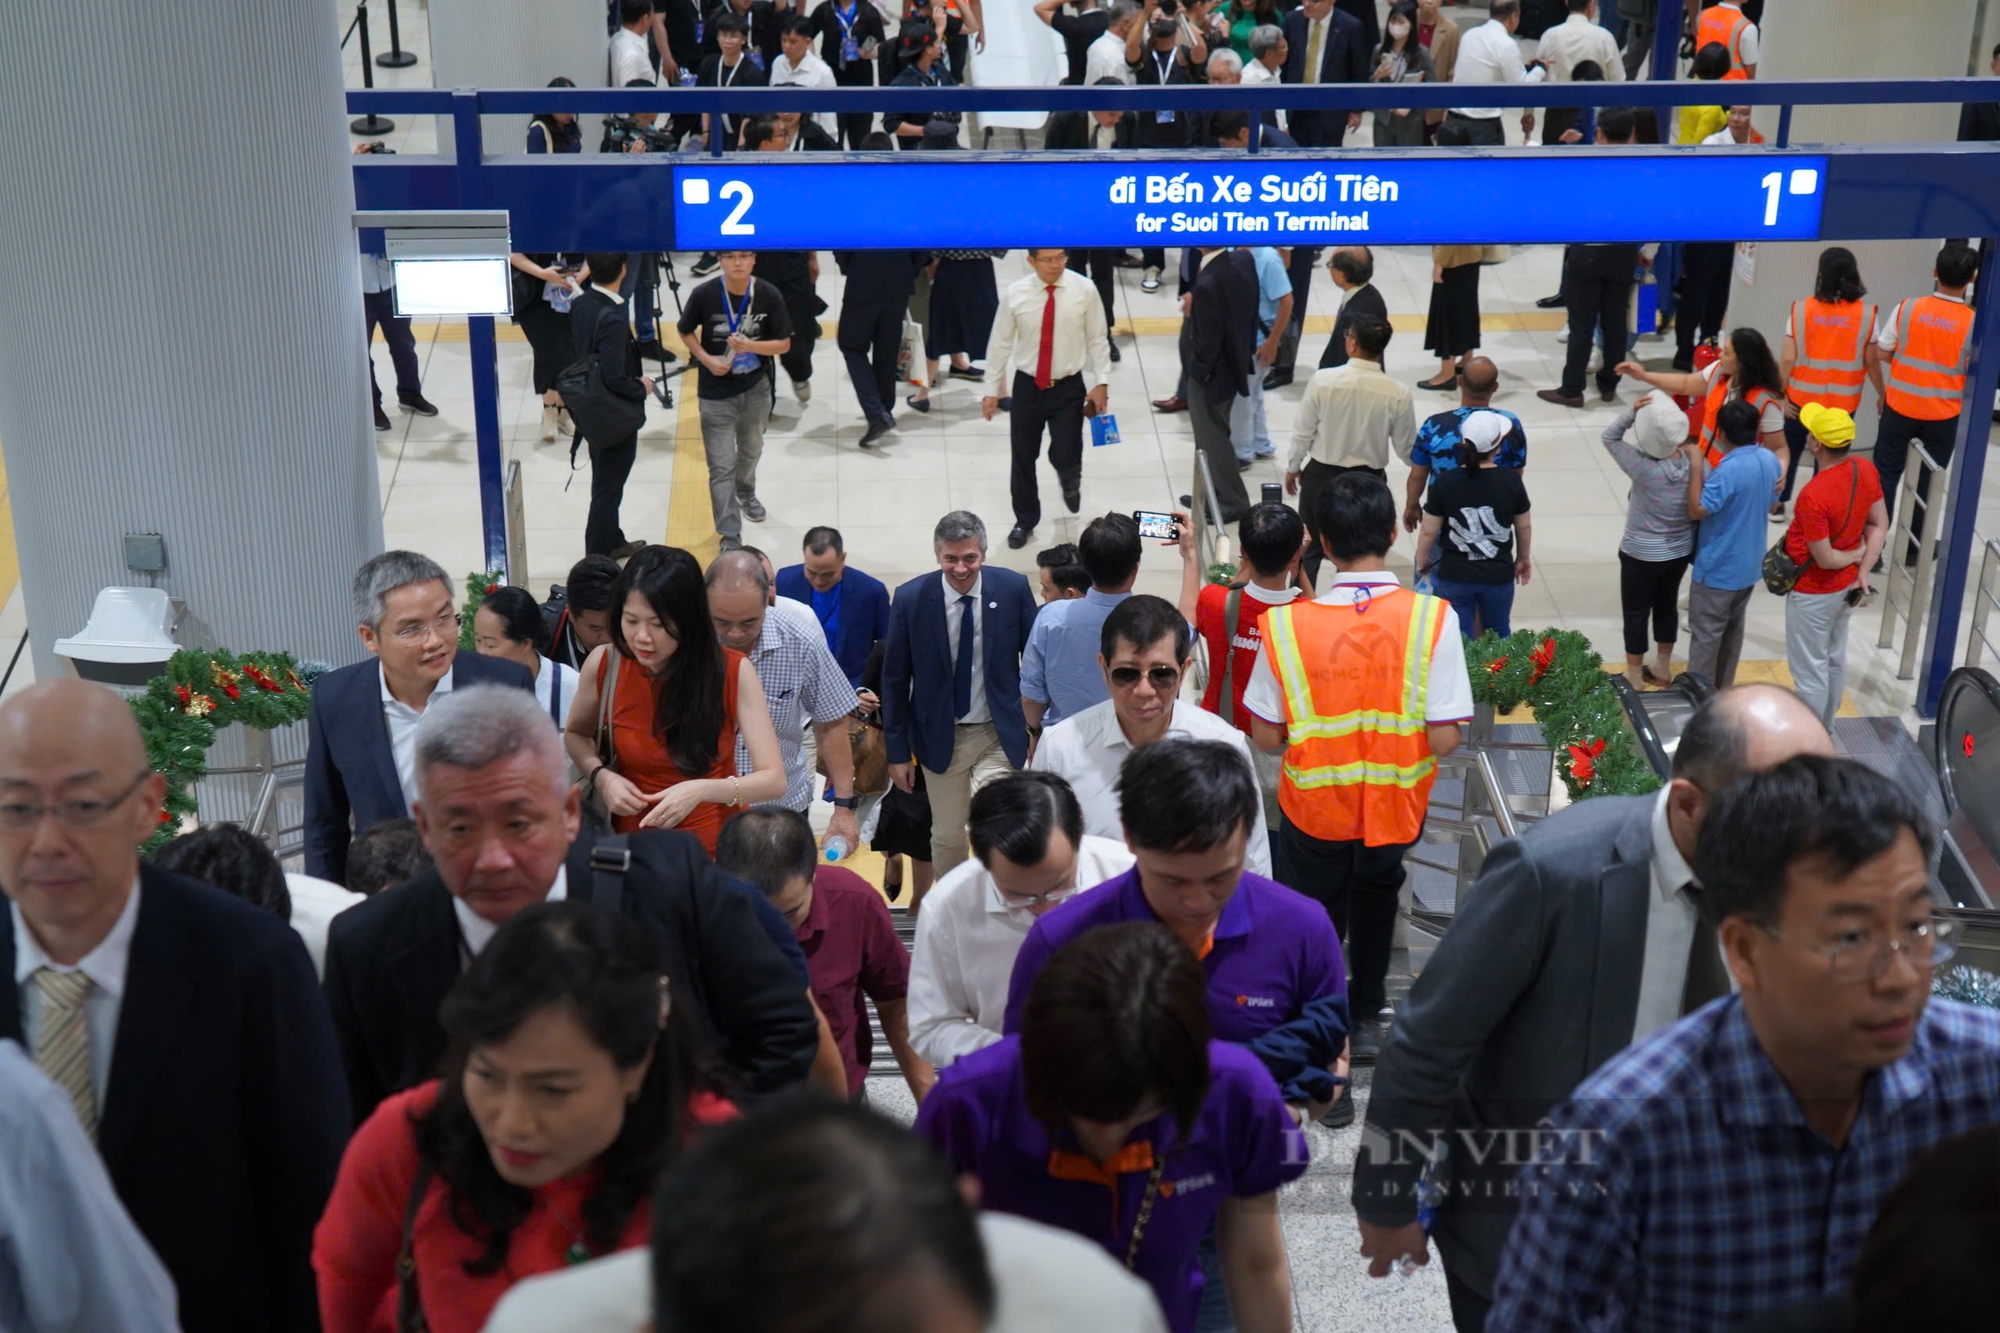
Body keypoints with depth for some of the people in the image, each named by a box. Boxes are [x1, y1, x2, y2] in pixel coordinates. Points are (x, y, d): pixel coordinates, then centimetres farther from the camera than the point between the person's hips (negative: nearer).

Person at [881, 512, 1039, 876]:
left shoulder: (1013, 589, -11)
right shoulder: (910, 598, -11)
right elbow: (894, 678, -3)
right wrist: (898, 751, -1)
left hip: (1000, 735, -1)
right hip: (941, 737, 1)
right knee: (947, 838, 15)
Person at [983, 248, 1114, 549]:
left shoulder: (1084, 290, -10)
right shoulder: (1014, 294, -9)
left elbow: (1098, 339, -2)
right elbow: (999, 344, -1)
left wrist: (1101, 382, -6)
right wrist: (991, 390, 1)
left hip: (1069, 387, -1)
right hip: (1027, 386, 1)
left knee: (1066, 457, -6)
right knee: (1023, 458, 10)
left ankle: (1069, 481, 35)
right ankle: (1024, 520, 33)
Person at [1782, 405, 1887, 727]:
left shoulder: (1813, 495, -33)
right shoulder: (1866, 469, -9)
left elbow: (1825, 559, -26)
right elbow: (1880, 525, -1)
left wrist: (1857, 555, -7)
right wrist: (1863, 573, -5)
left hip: (1814, 593, -8)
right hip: (1845, 586, 8)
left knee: (1809, 670, 7)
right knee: (1835, 658, 23)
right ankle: (1824, 729, 41)